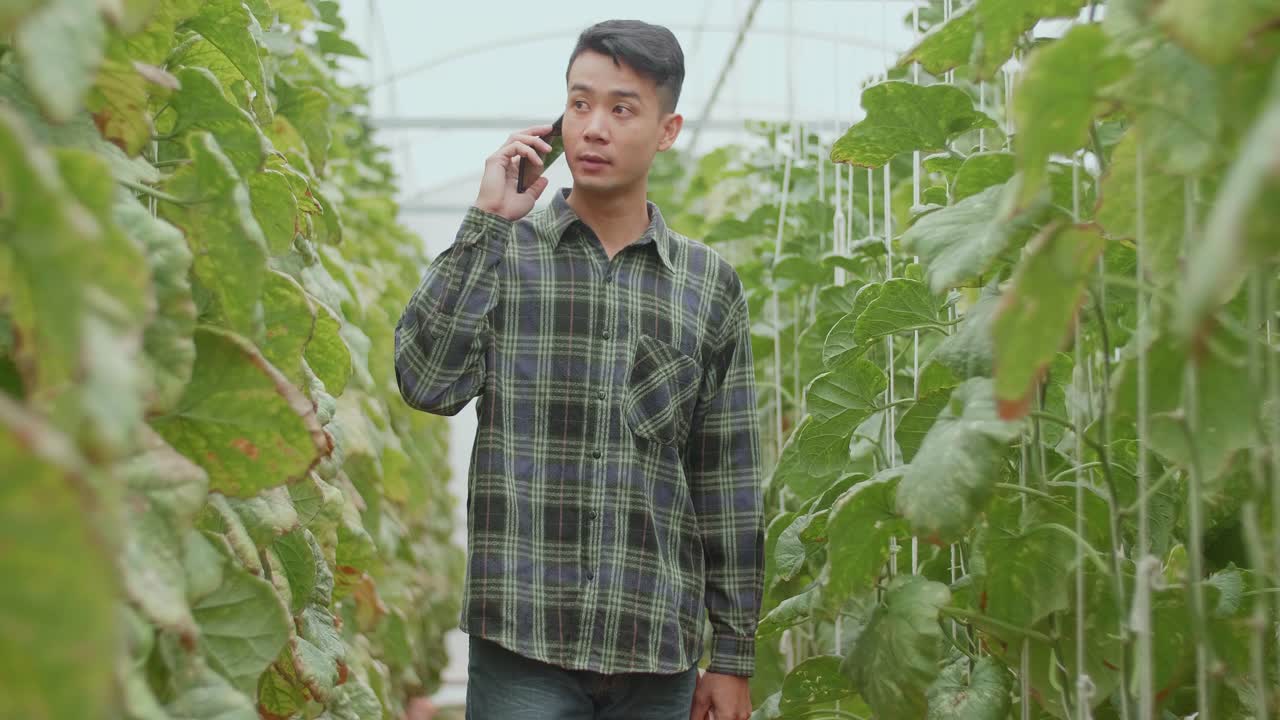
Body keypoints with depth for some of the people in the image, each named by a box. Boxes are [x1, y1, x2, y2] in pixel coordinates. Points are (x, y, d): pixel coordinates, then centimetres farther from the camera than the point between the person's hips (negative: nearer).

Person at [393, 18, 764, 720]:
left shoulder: (709, 283, 8)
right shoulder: (502, 253, 6)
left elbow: (728, 482, 8)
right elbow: (428, 382, -11)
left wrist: (733, 656, 7)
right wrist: (487, 219, -9)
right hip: (523, 643, -1)